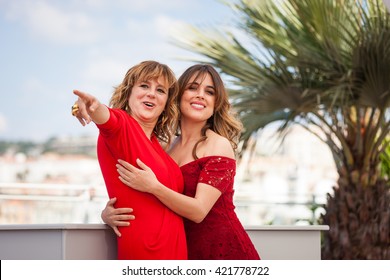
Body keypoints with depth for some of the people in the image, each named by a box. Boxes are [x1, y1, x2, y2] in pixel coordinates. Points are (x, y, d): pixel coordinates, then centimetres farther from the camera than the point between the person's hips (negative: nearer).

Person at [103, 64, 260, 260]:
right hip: (189, 254, 4)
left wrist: (153, 187, -30)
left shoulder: (218, 145, -10)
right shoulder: (167, 149, 4)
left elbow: (199, 211, -18)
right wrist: (108, 213, -15)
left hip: (226, 251, -4)